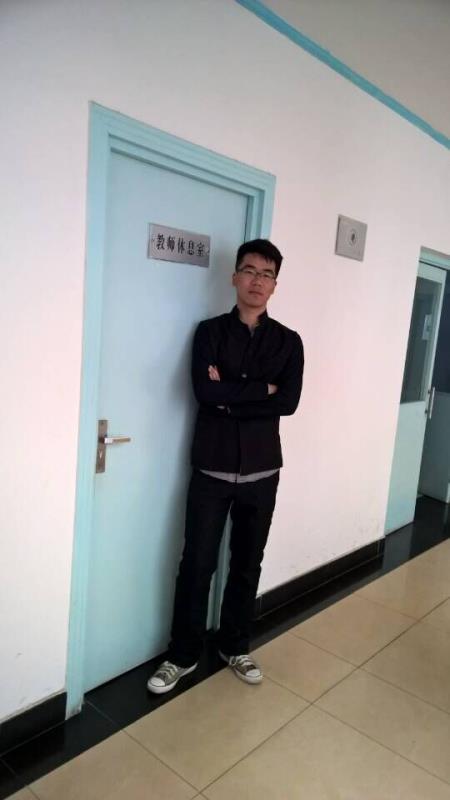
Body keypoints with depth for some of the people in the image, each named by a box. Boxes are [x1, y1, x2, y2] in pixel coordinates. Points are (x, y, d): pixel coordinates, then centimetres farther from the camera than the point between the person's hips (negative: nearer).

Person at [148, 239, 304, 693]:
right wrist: (261, 389, -12)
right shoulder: (210, 332, -1)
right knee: (197, 564, 6)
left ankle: (235, 647, 36)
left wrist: (230, 395, -15)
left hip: (261, 472, 2)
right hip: (211, 470, -1)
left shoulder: (288, 341, 3)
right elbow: (205, 392, -17)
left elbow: (289, 402, -11)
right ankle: (183, 655, 27)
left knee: (247, 564, 15)